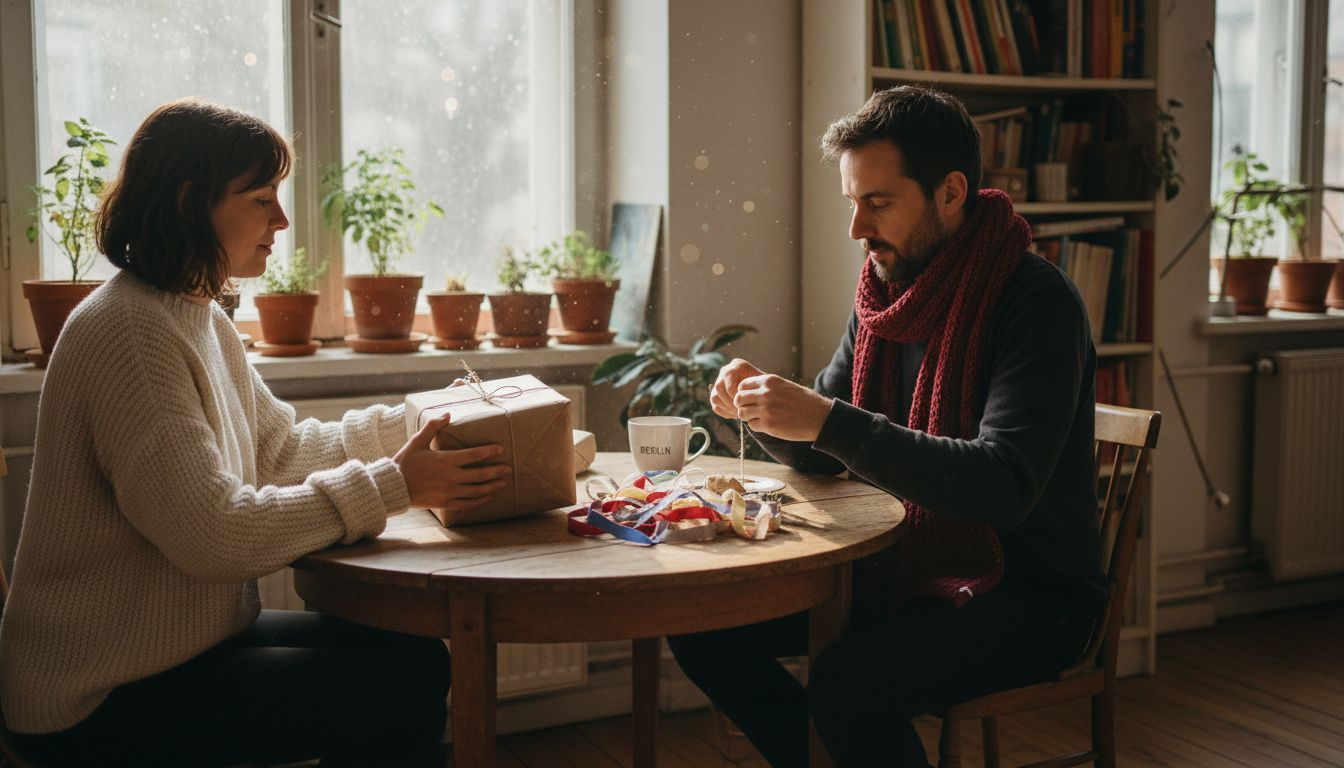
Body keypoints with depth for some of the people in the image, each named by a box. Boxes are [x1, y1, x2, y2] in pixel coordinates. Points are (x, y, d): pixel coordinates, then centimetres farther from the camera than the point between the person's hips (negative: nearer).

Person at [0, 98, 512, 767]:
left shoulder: (198, 318, 11)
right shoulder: (128, 331, -22)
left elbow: (280, 449, 12)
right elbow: (213, 533, -27)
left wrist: (418, 421, 3)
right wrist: (391, 487, -24)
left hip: (182, 642, 10)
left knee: (413, 654, 3)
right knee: (403, 689, -13)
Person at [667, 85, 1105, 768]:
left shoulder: (1036, 302, -18)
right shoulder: (883, 292, 5)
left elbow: (1003, 488, -29)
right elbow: (821, 456, 12)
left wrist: (828, 420, -33)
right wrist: (762, 405, -10)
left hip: (1028, 591, -7)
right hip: (902, 567, 7)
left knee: (849, 681, -32)